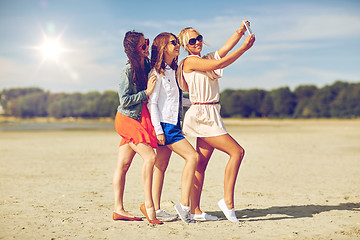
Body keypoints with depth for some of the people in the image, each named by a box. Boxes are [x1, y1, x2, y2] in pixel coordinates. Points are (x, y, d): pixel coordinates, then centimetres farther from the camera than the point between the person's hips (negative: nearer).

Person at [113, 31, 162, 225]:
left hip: (139, 120, 7)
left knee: (124, 164, 7)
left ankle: (119, 210, 11)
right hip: (127, 119, -7)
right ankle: (148, 205, -10)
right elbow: (124, 100, -17)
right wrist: (147, 92, -18)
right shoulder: (128, 70, -14)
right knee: (149, 156, -16)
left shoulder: (147, 66, 8)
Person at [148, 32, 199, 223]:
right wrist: (158, 129, -18)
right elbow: (152, 103, -14)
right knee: (192, 156, -14)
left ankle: (156, 209, 13)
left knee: (161, 166, 8)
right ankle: (184, 204, -11)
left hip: (173, 124, 9)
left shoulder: (173, 71, 16)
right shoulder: (157, 72, -9)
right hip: (164, 124, -9)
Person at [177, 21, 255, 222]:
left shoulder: (207, 59, 18)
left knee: (202, 163, 7)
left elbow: (226, 48, 6)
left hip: (210, 115, 9)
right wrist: (245, 48, -18)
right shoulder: (189, 61, -8)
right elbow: (219, 64, -18)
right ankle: (228, 201, -9)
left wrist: (240, 32, -10)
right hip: (202, 115, -9)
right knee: (237, 152, -12)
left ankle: (195, 210, 10)